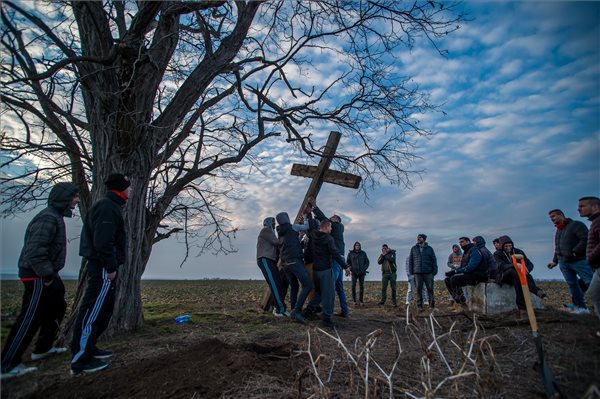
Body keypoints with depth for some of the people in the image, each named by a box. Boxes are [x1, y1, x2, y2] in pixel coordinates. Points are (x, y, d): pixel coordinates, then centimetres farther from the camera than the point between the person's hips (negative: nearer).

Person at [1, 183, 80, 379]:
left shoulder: (56, 217, 13)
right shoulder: (48, 218, -20)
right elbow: (35, 251, -27)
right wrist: (47, 276, -21)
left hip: (47, 275, 11)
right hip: (38, 277, -11)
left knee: (57, 308, 20)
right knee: (30, 319, -4)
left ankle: (42, 348, 33)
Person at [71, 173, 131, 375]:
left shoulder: (111, 206, 19)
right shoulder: (107, 206, -15)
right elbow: (102, 241, -23)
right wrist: (110, 267, -19)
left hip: (104, 268, 11)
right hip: (103, 269, -11)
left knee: (105, 309, 18)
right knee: (93, 311, -6)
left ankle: (89, 348, 28)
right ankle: (80, 360, 1)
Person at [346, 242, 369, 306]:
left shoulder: (363, 253, 8)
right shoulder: (350, 253, 3)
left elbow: (367, 262, 11)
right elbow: (347, 262, 7)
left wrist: (364, 269, -3)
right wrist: (351, 269, -7)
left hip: (362, 272, 1)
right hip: (354, 273, -1)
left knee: (361, 286, 0)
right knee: (353, 286, -4)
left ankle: (361, 301, 7)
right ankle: (354, 300, 5)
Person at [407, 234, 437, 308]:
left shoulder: (429, 249, 7)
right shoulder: (413, 248, 9)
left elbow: (434, 260, 8)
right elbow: (410, 261, 9)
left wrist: (434, 271, 1)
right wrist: (411, 272, 4)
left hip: (428, 273, 0)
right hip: (417, 273, 1)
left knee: (430, 288, 0)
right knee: (419, 289, 2)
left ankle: (431, 302, 12)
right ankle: (419, 304, 9)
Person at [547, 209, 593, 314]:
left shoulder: (576, 225, -4)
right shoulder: (557, 231, 19)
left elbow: (585, 239, -17)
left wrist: (575, 252, -21)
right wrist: (555, 261, 18)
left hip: (579, 260, -7)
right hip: (563, 262, 7)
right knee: (572, 285, 7)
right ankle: (581, 307, 12)